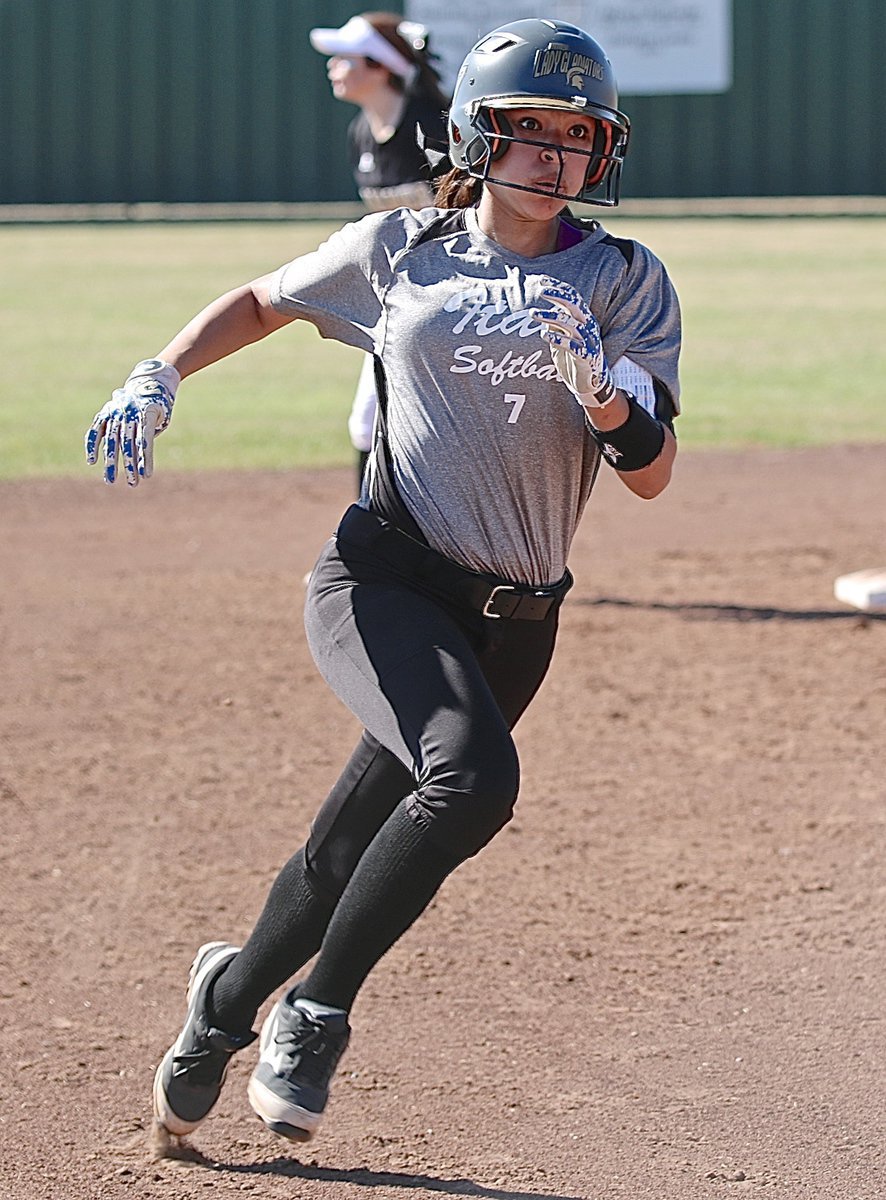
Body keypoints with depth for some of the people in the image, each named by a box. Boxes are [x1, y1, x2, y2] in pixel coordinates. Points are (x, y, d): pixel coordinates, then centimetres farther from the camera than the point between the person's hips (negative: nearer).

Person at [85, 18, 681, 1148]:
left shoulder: (624, 283, 2)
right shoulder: (398, 251, 4)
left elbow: (650, 474, -4)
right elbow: (262, 301, 21)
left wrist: (599, 385, -23)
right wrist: (159, 376, 7)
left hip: (510, 623, 2)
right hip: (380, 582, -2)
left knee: (350, 857, 8)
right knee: (473, 775, -29)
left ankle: (230, 996, 38)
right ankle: (313, 1011, -14)